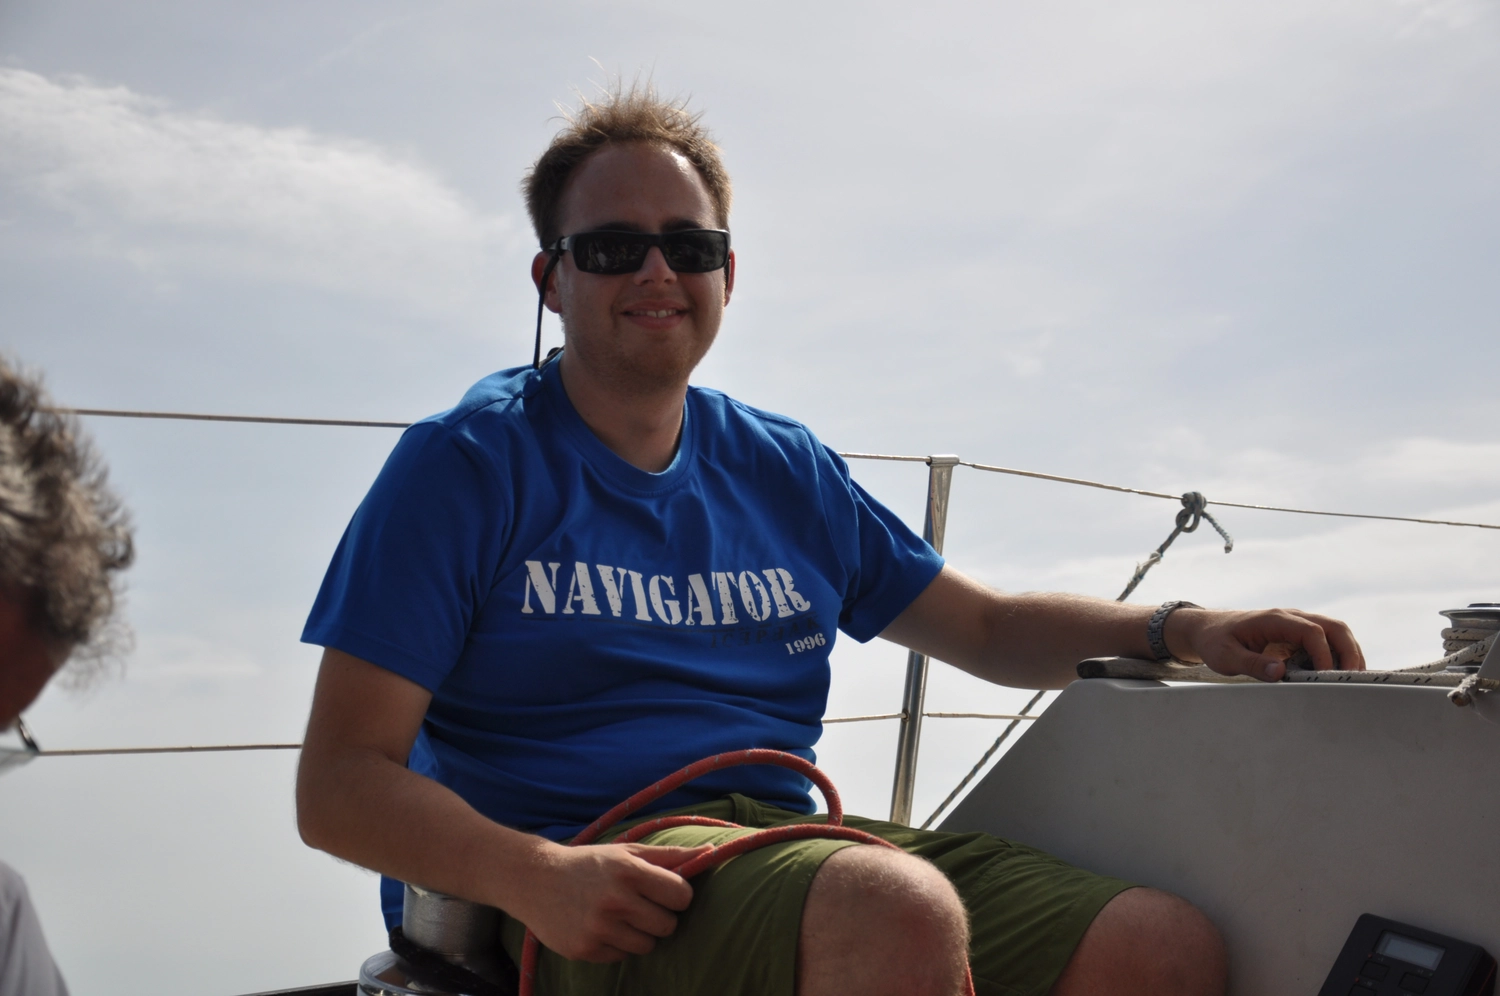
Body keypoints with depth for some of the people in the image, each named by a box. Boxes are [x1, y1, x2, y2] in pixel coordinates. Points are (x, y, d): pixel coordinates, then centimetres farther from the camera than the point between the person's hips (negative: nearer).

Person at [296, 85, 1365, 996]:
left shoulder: (785, 470, 17)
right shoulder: (466, 465, 1)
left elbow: (991, 630, 24)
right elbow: (341, 783, -5)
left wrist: (1180, 628, 5)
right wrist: (535, 877, -24)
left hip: (787, 844, 5)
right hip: (597, 885, -4)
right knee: (900, 909, -36)